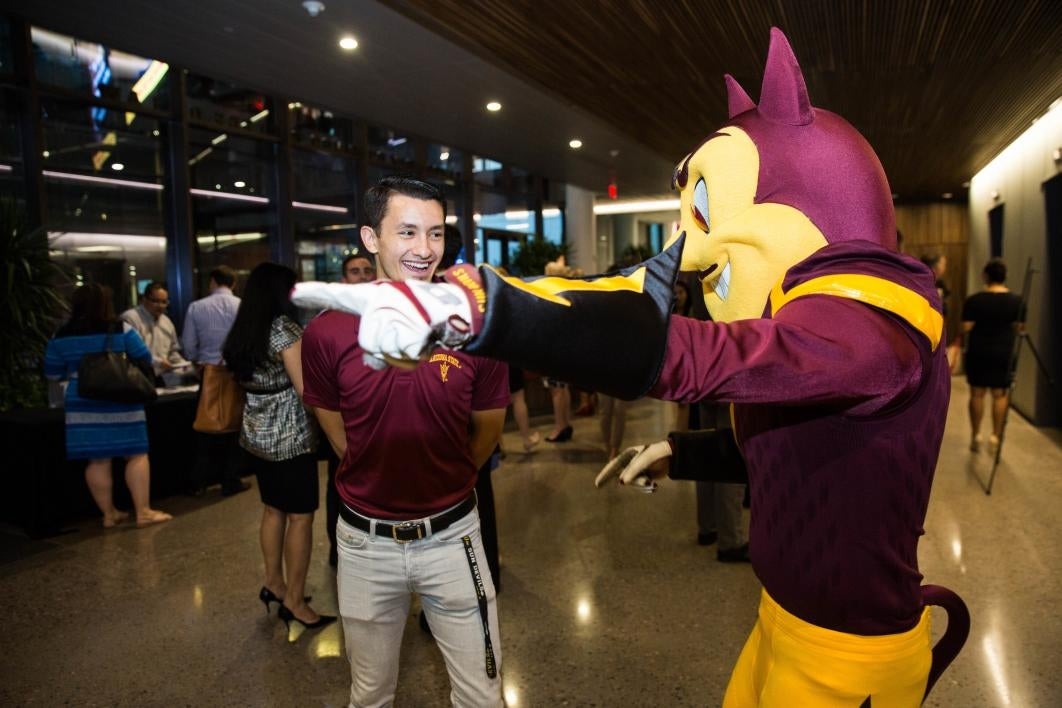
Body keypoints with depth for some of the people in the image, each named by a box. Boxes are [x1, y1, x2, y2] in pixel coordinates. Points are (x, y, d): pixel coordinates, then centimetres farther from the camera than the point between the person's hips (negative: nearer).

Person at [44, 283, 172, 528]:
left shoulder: (61, 337, 3)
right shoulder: (121, 330, -7)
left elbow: (53, 373, 11)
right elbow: (145, 361, -2)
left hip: (83, 404, 3)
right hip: (120, 402, -3)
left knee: (97, 459, 8)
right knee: (136, 454, 3)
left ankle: (108, 514, 16)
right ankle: (143, 512, 3)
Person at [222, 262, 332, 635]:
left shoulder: (241, 333, 8)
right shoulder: (283, 328, -16)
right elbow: (306, 390, -18)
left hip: (256, 435, 9)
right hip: (290, 437, -8)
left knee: (273, 510, 19)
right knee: (301, 516, 1)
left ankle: (274, 582, 30)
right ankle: (294, 601, 8)